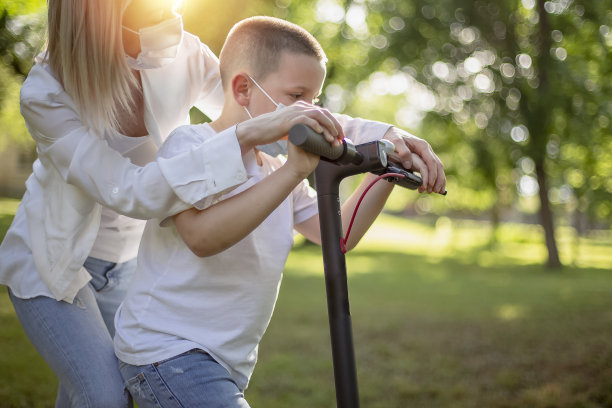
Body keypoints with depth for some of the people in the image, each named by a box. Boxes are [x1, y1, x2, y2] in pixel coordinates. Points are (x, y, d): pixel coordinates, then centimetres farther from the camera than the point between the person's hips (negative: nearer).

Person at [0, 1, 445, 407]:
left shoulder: (182, 56, -18)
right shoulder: (46, 93, -30)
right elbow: (128, 191, -42)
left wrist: (385, 135, -29)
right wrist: (246, 137, -52)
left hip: (125, 262, 4)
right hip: (53, 260, -4)